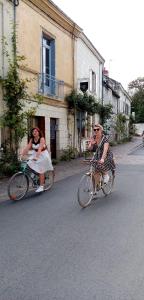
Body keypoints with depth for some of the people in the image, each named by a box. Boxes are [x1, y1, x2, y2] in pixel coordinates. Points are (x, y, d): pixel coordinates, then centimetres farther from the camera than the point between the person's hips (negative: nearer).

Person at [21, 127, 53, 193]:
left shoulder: (42, 139, -21)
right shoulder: (32, 139, -3)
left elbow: (40, 149, -33)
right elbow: (27, 147, -10)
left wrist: (36, 157, -46)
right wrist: (22, 155, -22)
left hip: (42, 155, -6)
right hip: (35, 154, 6)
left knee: (40, 171, -5)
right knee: (30, 166, -11)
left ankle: (41, 186, 4)